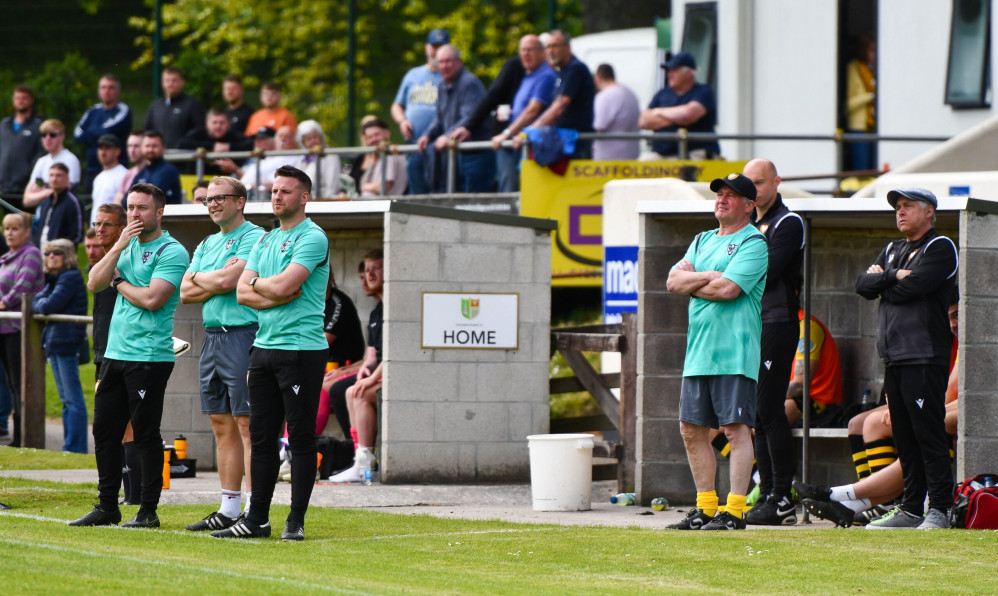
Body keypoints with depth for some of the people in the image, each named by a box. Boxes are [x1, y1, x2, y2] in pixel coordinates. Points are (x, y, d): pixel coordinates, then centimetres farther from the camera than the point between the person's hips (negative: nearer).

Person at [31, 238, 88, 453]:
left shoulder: (70, 277, -10)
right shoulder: (52, 279, 19)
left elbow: (49, 306, -18)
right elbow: (35, 302, 16)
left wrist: (39, 304, 1)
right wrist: (41, 304, -4)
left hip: (67, 343, -10)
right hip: (53, 343, 10)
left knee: (73, 399, -8)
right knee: (66, 400, 12)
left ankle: (75, 448, -8)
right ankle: (71, 446, 16)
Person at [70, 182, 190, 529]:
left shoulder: (171, 252, -9)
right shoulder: (128, 246, 15)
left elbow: (152, 298, -20)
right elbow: (94, 284, 5)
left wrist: (119, 283, -3)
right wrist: (117, 248, -6)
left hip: (150, 356, -8)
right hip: (115, 353, 8)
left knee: (146, 434, -3)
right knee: (105, 430, 9)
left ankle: (149, 511, 3)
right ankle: (107, 507, 17)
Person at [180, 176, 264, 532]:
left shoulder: (253, 237, -6)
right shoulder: (207, 244, 20)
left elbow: (228, 280, -18)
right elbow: (185, 293, 13)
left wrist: (200, 279, 2)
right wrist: (217, 282, -4)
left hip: (242, 333, -9)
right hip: (212, 337, 9)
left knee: (247, 423, -10)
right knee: (222, 426, 9)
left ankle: (256, 512, -12)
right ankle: (229, 508, 13)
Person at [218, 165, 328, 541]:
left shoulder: (312, 238, -8)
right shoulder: (266, 241, 17)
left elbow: (282, 286, -20)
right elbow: (242, 293, 9)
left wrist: (258, 283, 1)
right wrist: (279, 297, -9)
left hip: (301, 350, -8)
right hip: (264, 347, 8)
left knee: (301, 438, -4)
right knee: (262, 437, 8)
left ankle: (296, 520, -1)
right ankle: (257, 519, 12)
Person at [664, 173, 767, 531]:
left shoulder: (754, 243, -5)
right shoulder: (703, 241, 20)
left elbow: (728, 289, -17)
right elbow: (673, 281, 8)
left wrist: (691, 281, -1)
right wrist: (709, 276, -8)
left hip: (735, 351, -8)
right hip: (699, 350, 8)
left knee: (736, 429, -9)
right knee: (691, 428, 9)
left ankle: (734, 511, -9)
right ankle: (705, 508, 17)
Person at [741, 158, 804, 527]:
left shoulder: (787, 223, -6)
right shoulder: (750, 224, 21)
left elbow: (767, 272, -16)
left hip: (777, 324, -9)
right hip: (750, 325, 9)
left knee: (769, 410, -12)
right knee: (758, 413, 8)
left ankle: (782, 500, -11)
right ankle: (767, 494, 11)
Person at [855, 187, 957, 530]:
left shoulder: (940, 248, -2)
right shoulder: (892, 251, 23)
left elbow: (913, 287, -15)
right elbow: (862, 286, 10)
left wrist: (881, 284, 2)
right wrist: (892, 277, -7)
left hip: (924, 357, -8)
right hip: (894, 358, 8)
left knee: (929, 435, -9)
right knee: (904, 437, 8)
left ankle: (939, 511, -9)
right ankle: (911, 510, 11)